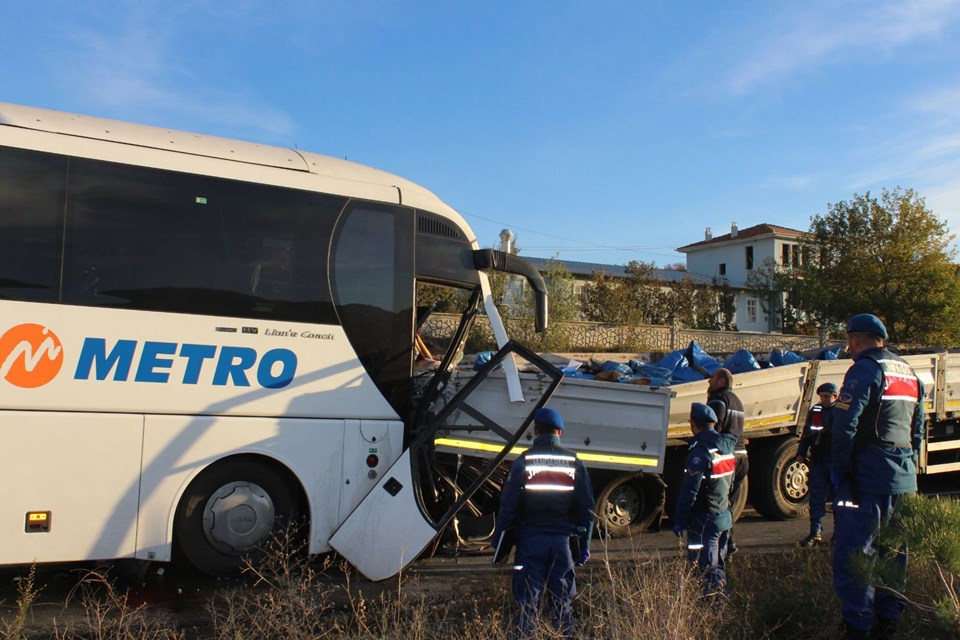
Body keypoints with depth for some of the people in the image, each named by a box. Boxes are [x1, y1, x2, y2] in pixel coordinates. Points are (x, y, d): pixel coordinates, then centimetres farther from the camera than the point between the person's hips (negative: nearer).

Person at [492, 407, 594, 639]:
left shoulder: (523, 461, -3)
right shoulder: (574, 463, 5)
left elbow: (508, 505, -5)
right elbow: (586, 508, 6)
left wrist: (500, 543, 1)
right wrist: (584, 546, 11)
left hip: (530, 539, -2)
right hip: (563, 540, 2)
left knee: (527, 602, 4)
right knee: (562, 601, 11)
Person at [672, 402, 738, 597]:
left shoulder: (700, 451, -20)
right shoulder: (727, 447, 6)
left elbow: (689, 491, -21)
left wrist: (679, 520, -15)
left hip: (704, 520, -9)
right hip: (725, 516, 9)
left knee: (707, 569, -3)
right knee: (718, 564, 19)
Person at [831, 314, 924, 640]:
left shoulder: (865, 369, -11)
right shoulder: (909, 373, 16)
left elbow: (845, 426, -17)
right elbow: (918, 429, 21)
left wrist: (839, 473, -11)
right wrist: (908, 464, 23)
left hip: (870, 477, -9)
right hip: (904, 478, 9)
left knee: (853, 554, -5)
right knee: (893, 552, 15)